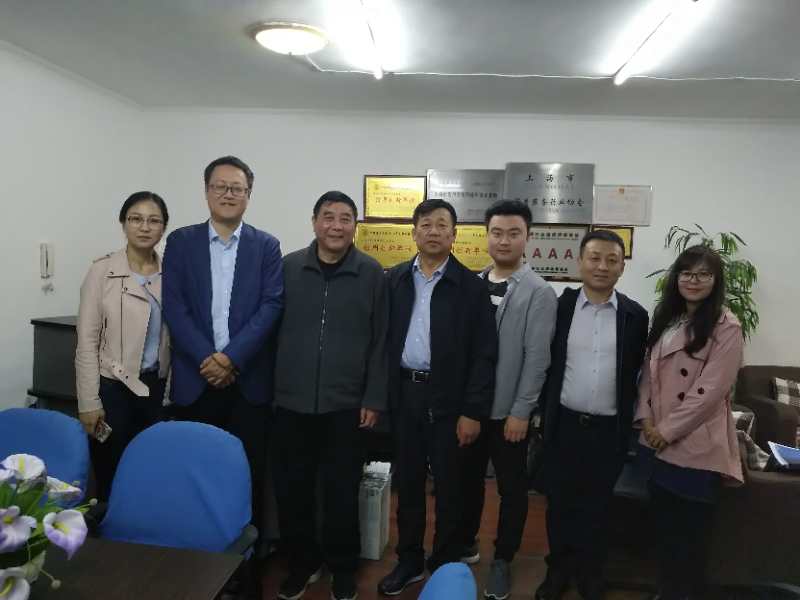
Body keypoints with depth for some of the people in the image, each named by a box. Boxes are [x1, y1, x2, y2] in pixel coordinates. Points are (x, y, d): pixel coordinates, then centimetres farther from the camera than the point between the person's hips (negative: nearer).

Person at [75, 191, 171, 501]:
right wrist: (89, 402, -10)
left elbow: (175, 334, 7)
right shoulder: (102, 270, -7)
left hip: (156, 386, 3)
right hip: (113, 386, -3)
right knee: (111, 475, 8)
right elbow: (87, 341, -7)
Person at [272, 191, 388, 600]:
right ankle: (302, 562, 35)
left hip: (346, 405, -1)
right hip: (291, 402, 2)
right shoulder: (288, 268, 2)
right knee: (291, 488, 12)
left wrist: (374, 399, -3)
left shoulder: (372, 274, -2)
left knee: (341, 493, 10)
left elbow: (380, 342, -1)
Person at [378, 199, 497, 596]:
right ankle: (409, 561, 33)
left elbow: (483, 354, -7)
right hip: (403, 395, 3)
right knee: (407, 483, 15)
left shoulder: (471, 286, -5)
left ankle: (445, 566, 30)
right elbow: (384, 339, 5)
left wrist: (473, 412, -11)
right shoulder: (395, 279, 4)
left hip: (447, 399, -3)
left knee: (449, 487, 11)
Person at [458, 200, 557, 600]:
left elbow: (536, 358, -12)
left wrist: (521, 412, -13)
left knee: (511, 489, 11)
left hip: (509, 411, -3)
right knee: (467, 480, 18)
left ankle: (502, 561, 32)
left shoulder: (539, 293, -9)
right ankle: (466, 545, 40)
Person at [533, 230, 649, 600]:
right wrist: (543, 414, 1)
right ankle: (558, 569, 34)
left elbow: (635, 374, 4)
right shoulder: (559, 306, -4)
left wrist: (630, 424, 4)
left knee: (597, 507, 14)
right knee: (559, 503, 13)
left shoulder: (635, 315, -2)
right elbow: (544, 364, 0)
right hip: (564, 424, 0)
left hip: (609, 430, 0)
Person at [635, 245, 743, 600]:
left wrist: (668, 430, -14)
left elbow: (711, 390, -17)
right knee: (662, 522, 15)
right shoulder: (664, 318, 9)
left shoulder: (726, 327, -11)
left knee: (692, 528, 8)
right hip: (656, 441, 6)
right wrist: (645, 419, -1)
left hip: (695, 444, -6)